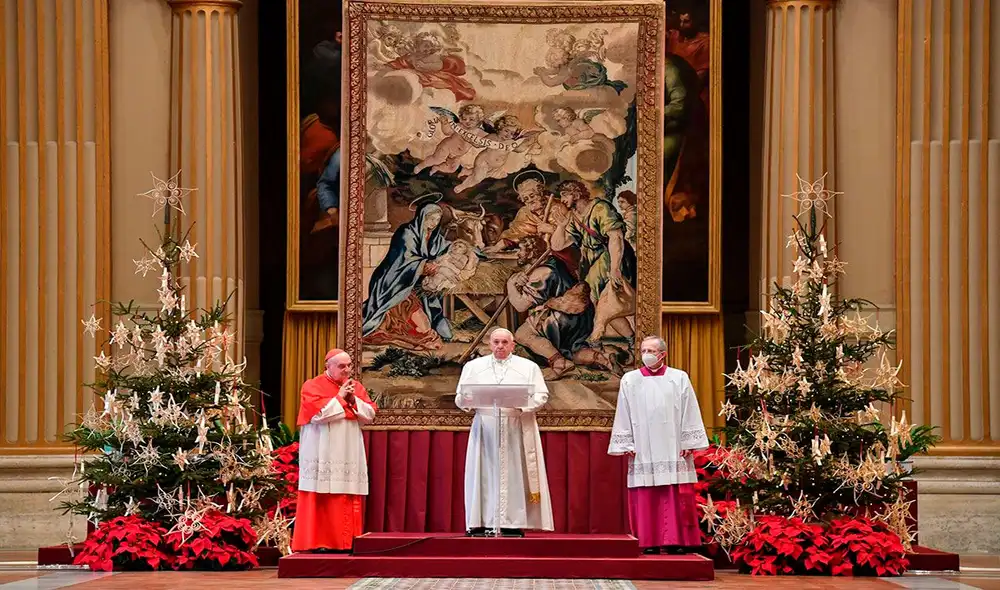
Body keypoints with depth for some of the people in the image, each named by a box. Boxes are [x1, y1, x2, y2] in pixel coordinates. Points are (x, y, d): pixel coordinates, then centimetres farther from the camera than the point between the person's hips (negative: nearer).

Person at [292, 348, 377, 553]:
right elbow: (319, 414, -16)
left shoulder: (356, 387, 15)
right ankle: (318, 541, -6)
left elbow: (370, 415, 8)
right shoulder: (313, 386, -1)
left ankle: (346, 541, 4)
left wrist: (354, 400, -7)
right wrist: (339, 397, -10)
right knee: (322, 499, -8)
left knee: (349, 500, 1)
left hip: (350, 454, 5)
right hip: (323, 455, -5)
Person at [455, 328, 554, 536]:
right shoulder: (474, 366, 13)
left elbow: (541, 396, 2)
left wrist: (521, 403, -16)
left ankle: (512, 523, -6)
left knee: (514, 474, -5)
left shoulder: (529, 367, 9)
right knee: (485, 474, -4)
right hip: (485, 428, 1)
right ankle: (480, 523, -4)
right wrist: (467, 399, -14)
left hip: (517, 428, -1)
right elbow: (460, 399, 10)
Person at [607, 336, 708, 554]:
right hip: (643, 451, 1)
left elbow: (689, 413, 5)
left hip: (672, 449, -1)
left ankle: (675, 540, -1)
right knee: (646, 499, -2)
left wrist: (688, 444, -1)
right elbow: (624, 415, 8)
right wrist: (626, 445, 2)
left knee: (676, 498, -4)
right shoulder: (630, 380, 9)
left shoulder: (679, 378, 6)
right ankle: (650, 542, 0)